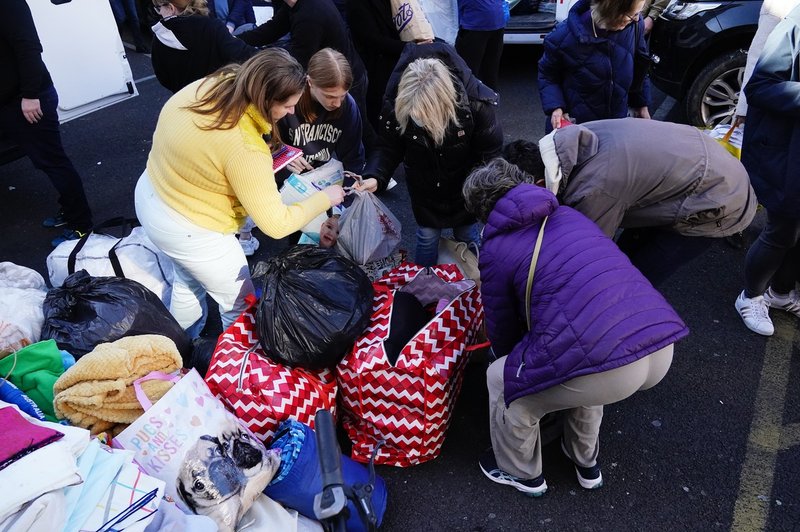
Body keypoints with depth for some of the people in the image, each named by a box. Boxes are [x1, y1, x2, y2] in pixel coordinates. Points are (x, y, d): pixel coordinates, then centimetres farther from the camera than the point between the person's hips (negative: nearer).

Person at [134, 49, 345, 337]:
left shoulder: (209, 86, -13)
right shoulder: (245, 150, -34)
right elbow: (276, 224, -27)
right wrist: (325, 198, -13)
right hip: (186, 230, -9)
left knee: (189, 283, 33)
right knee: (241, 307, 13)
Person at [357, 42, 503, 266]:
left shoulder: (475, 104, -34)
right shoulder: (396, 105, -30)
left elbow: (489, 154, -18)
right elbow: (388, 147, -15)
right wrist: (375, 177, -33)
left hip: (464, 187, 0)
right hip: (425, 189, 1)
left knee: (467, 236, 19)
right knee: (427, 236, 15)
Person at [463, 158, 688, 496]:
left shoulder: (496, 249, 7)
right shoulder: (568, 214, 24)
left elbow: (502, 331, 18)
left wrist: (512, 360, 43)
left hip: (603, 367, -7)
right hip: (662, 347, 7)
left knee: (501, 379, 20)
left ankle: (522, 474, 42)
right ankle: (586, 464, 54)